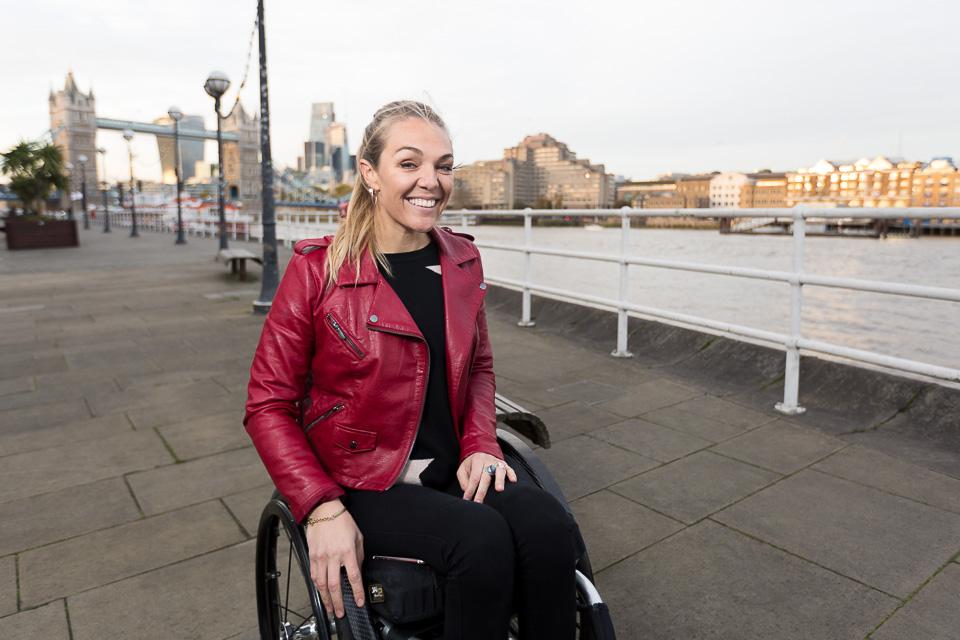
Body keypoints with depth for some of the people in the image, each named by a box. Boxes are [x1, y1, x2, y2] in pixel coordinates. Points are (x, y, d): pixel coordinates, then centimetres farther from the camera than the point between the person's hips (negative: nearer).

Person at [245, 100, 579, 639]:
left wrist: (480, 445, -3)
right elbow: (268, 406, -7)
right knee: (484, 539, -28)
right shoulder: (318, 269, -11)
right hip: (360, 480, -4)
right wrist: (322, 508, -17)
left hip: (452, 469, 4)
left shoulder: (463, 260, 3)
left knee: (548, 526, -23)